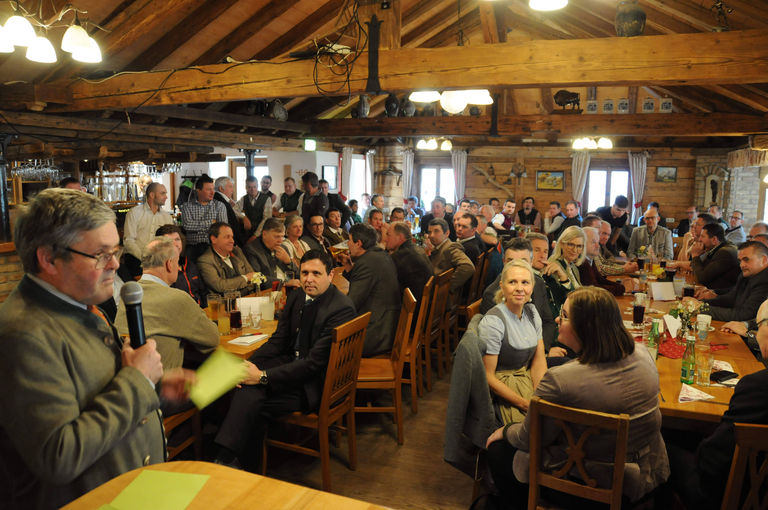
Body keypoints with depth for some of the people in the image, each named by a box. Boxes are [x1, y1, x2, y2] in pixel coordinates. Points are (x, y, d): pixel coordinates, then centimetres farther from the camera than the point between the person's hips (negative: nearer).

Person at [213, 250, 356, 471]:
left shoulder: (342, 309, -19)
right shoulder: (296, 297, 6)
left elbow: (314, 363, -23)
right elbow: (278, 340, 10)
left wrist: (263, 376, -24)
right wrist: (250, 364, -10)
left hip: (316, 383, -7)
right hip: (292, 362, 7)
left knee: (253, 398, -23)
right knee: (246, 386, -19)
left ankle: (226, 460, -8)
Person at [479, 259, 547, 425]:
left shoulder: (531, 311, 6)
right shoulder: (492, 322, -17)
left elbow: (539, 361, 5)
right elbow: (487, 377, -15)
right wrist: (525, 404, -18)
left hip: (528, 379, 7)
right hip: (501, 385, -7)